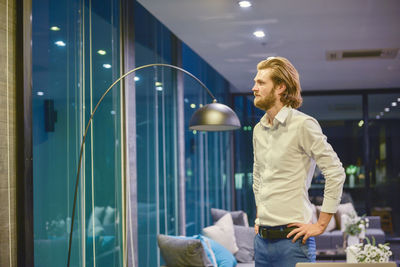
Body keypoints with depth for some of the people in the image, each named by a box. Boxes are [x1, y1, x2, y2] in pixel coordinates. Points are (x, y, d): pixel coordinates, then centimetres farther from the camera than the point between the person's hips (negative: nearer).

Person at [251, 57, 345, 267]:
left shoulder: (303, 125, -9)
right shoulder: (258, 130, 12)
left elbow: (335, 173, -12)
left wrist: (320, 225, -12)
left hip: (291, 239, -7)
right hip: (262, 239, 7)